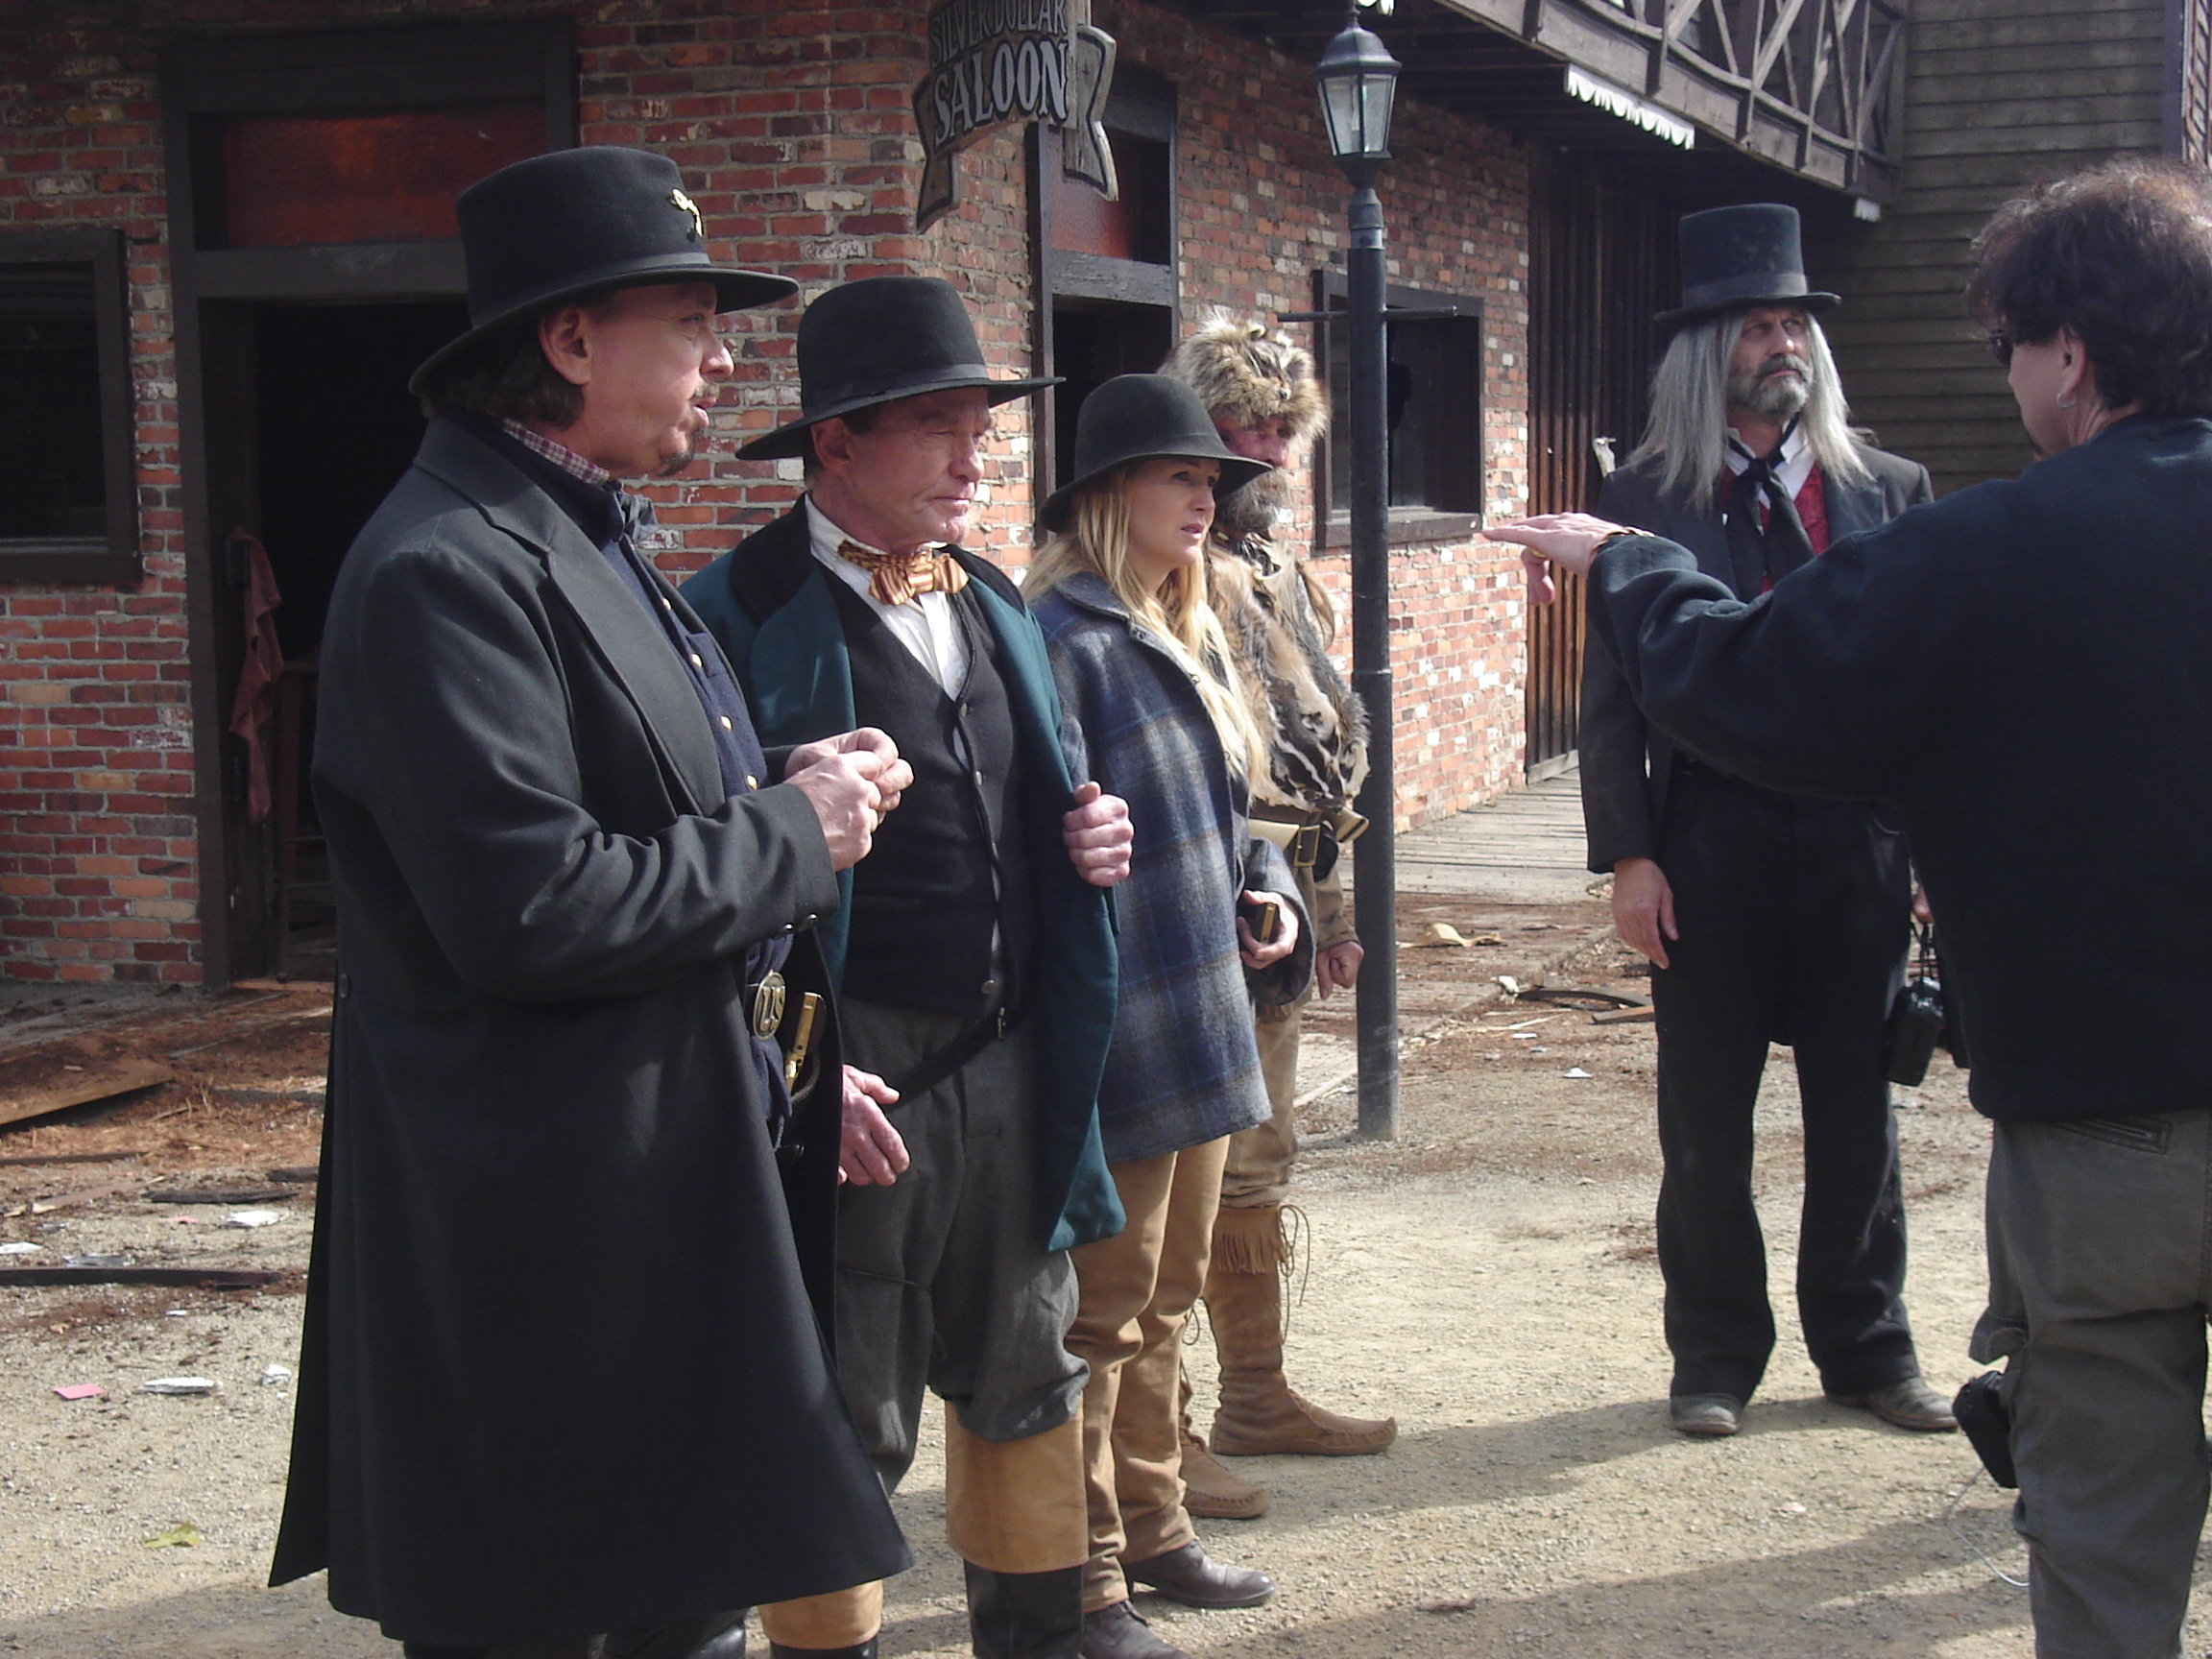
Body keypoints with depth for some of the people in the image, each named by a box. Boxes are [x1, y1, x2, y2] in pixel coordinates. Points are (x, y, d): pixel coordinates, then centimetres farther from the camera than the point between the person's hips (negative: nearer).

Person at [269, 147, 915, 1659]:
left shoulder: (599, 544, 15)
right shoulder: (446, 569, -18)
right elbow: (532, 910, -26)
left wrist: (799, 787, 4)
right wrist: (794, 834, -14)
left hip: (687, 1193, 10)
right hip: (554, 1237, -10)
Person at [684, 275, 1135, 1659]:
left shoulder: (994, 604, 12)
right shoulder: (746, 615, -12)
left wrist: (1089, 839, 1)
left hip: (1009, 1062, 7)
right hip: (852, 1080, -7)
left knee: (1027, 1381, 19)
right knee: (840, 1426, 5)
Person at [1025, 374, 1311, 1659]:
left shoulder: (1188, 637, 13)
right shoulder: (1062, 638, -16)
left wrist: (1269, 893, 5)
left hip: (1199, 1024, 9)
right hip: (1116, 1035, -9)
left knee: (1166, 1299, 19)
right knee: (1101, 1311, 0)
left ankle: (1153, 1530, 32)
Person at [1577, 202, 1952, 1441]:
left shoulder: (1890, 493, 7)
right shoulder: (1647, 500, 1)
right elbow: (1612, 695, 0)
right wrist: (1629, 855, -8)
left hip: (1859, 842, 2)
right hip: (1709, 848, -2)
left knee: (1858, 1109, 10)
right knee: (1707, 1120, 6)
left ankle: (1866, 1345, 24)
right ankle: (1716, 1353, 21)